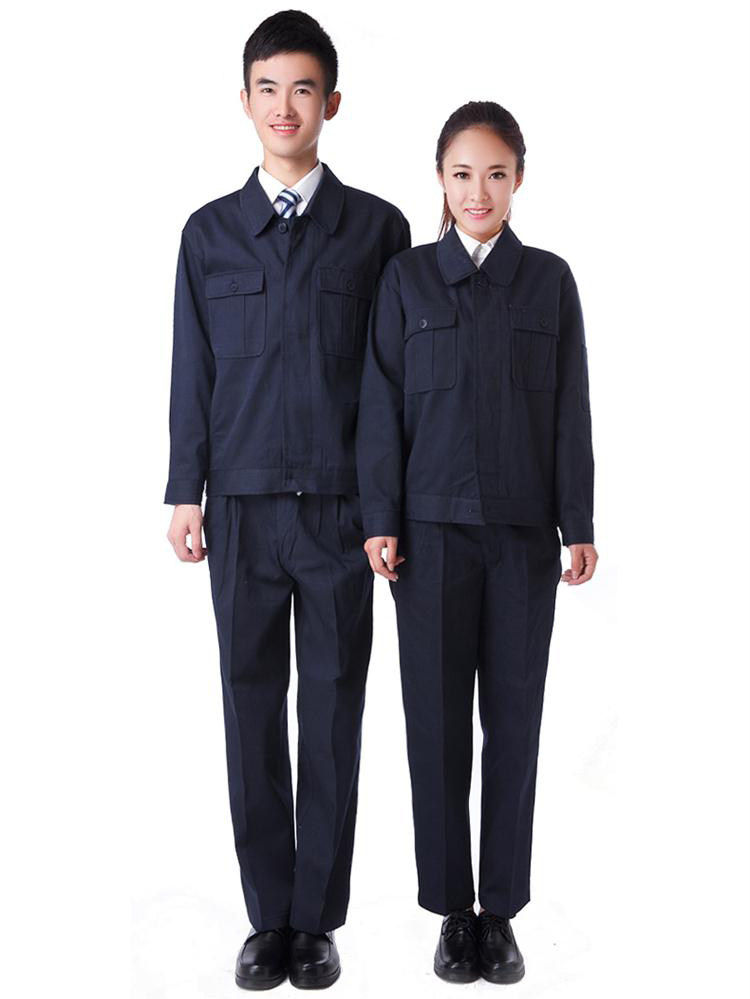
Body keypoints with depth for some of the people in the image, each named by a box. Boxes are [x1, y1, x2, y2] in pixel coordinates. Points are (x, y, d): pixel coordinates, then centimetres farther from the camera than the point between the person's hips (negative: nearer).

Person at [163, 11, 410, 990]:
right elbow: (193, 370, 9)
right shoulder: (209, 231, 9)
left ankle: (319, 919, 18)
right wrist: (186, 493, 3)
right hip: (244, 507, 2)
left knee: (333, 714, 5)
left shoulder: (378, 227, 4)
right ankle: (269, 918, 19)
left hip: (342, 508, -1)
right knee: (253, 711, 6)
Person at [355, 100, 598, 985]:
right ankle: (453, 908, 17)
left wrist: (579, 525, 1)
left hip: (524, 530, 1)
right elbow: (382, 405, 2)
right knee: (437, 718, 3)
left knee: (514, 716, 5)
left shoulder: (549, 280, 7)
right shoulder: (406, 277, 4)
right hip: (433, 528, 0)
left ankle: (501, 910, 18)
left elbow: (571, 410, 5)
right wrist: (380, 519, -4)